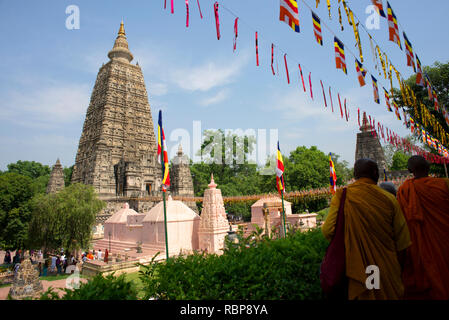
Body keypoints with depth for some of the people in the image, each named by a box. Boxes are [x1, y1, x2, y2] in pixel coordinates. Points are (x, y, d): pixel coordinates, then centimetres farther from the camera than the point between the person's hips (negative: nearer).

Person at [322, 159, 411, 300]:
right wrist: (396, 268, 14)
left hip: (357, 269, -1)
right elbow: (403, 241, 1)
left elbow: (328, 231, -14)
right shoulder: (389, 199, -4)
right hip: (387, 270, 2)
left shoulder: (342, 196, -9)